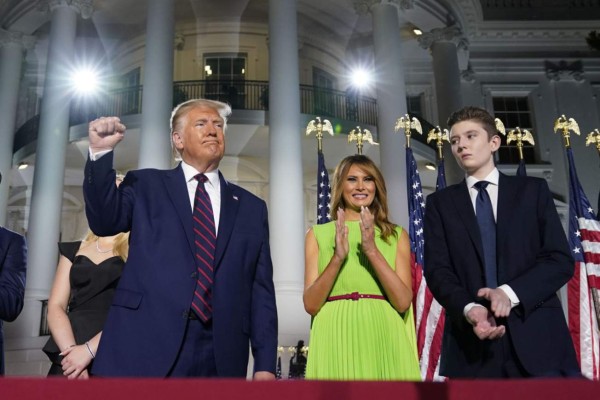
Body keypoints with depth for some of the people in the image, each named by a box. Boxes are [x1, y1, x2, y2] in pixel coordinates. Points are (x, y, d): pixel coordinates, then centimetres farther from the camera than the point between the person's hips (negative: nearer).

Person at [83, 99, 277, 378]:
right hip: (145, 347, -1)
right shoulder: (145, 185, 11)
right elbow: (105, 221, -5)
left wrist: (265, 363, 3)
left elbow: (261, 291, 8)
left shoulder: (251, 207, 11)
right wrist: (101, 152, -15)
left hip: (221, 355, 2)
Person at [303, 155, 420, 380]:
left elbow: (403, 301, -4)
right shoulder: (318, 234, 5)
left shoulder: (397, 235, 7)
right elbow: (311, 304, -3)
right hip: (336, 341, 0)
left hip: (384, 341, 1)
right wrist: (338, 257, -15)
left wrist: (373, 251, -14)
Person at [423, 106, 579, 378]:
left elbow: (561, 259, 1)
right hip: (472, 341, 0)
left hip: (537, 335, 0)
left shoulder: (533, 190, 10)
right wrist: (469, 309, -17)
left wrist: (510, 292, -14)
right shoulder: (440, 202, 11)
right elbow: (437, 270, 1)